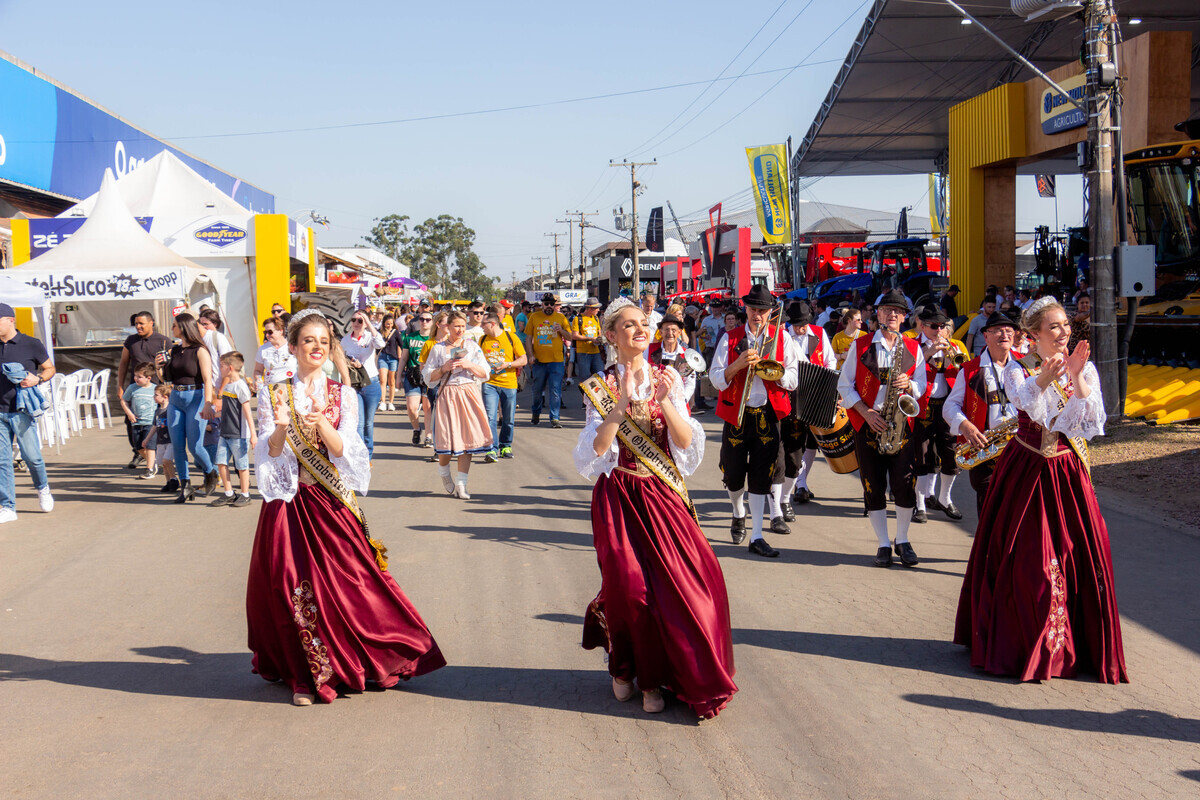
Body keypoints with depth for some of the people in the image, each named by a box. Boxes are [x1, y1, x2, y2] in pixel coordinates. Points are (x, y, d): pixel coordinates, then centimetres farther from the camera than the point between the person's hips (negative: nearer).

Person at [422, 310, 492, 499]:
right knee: (447, 439, -6)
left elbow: (485, 373, 6)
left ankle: (461, 484, 4)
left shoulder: (472, 346, 10)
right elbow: (428, 377, 5)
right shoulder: (438, 349, 6)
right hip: (447, 395, -2)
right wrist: (444, 368, -11)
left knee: (467, 438, -3)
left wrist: (469, 365, -9)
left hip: (469, 394, 2)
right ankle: (443, 472, 25)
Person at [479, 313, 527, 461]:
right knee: (490, 417, -12)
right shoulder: (483, 340, 9)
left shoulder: (511, 337, 0)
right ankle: (492, 449, -14)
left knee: (508, 420, 7)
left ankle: (505, 446, 26)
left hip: (509, 383, -1)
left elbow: (523, 360, 0)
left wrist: (508, 364, -15)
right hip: (489, 383, 1)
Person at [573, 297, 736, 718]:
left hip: (663, 494, 2)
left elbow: (687, 442, -3)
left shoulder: (667, 379, 5)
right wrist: (622, 404, -21)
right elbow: (595, 450, -11)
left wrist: (665, 402, -17)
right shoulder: (601, 386, -1)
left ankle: (654, 675, 12)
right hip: (620, 497, -2)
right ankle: (625, 667, 22)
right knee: (630, 585, -7)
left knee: (679, 583, -7)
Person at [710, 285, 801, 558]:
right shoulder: (730, 338, 3)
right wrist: (738, 365, -20)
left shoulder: (782, 338, 4)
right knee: (733, 474, 8)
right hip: (736, 414, 0)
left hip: (767, 415, 0)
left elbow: (794, 379, -1)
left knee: (761, 476, -2)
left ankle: (756, 537, 3)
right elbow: (716, 378, -4)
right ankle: (739, 515, 38)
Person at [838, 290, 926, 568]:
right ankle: (884, 544, 12)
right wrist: (866, 412, -9)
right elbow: (845, 385, 4)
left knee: (905, 484, -6)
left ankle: (903, 541, 12)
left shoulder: (913, 348, 9)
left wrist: (908, 385, -12)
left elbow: (922, 387, 11)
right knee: (873, 487, 1)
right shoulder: (860, 346, 4)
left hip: (901, 423, 1)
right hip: (867, 423, 0)